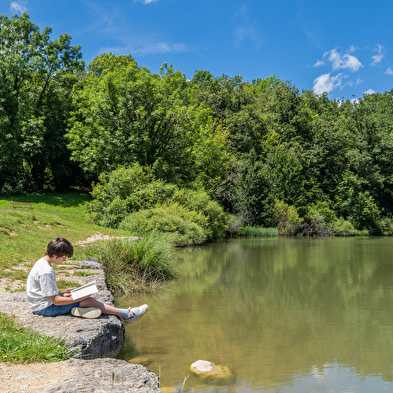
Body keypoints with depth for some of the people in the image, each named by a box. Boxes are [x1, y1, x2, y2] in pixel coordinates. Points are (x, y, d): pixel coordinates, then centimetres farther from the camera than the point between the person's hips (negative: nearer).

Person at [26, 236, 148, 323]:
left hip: (42, 303, 10)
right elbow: (55, 301, -25)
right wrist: (80, 297, -20)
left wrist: (63, 295, 4)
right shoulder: (46, 272, -25)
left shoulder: (42, 262, 7)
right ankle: (126, 314, -8)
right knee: (89, 300, -12)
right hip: (45, 308, -10)